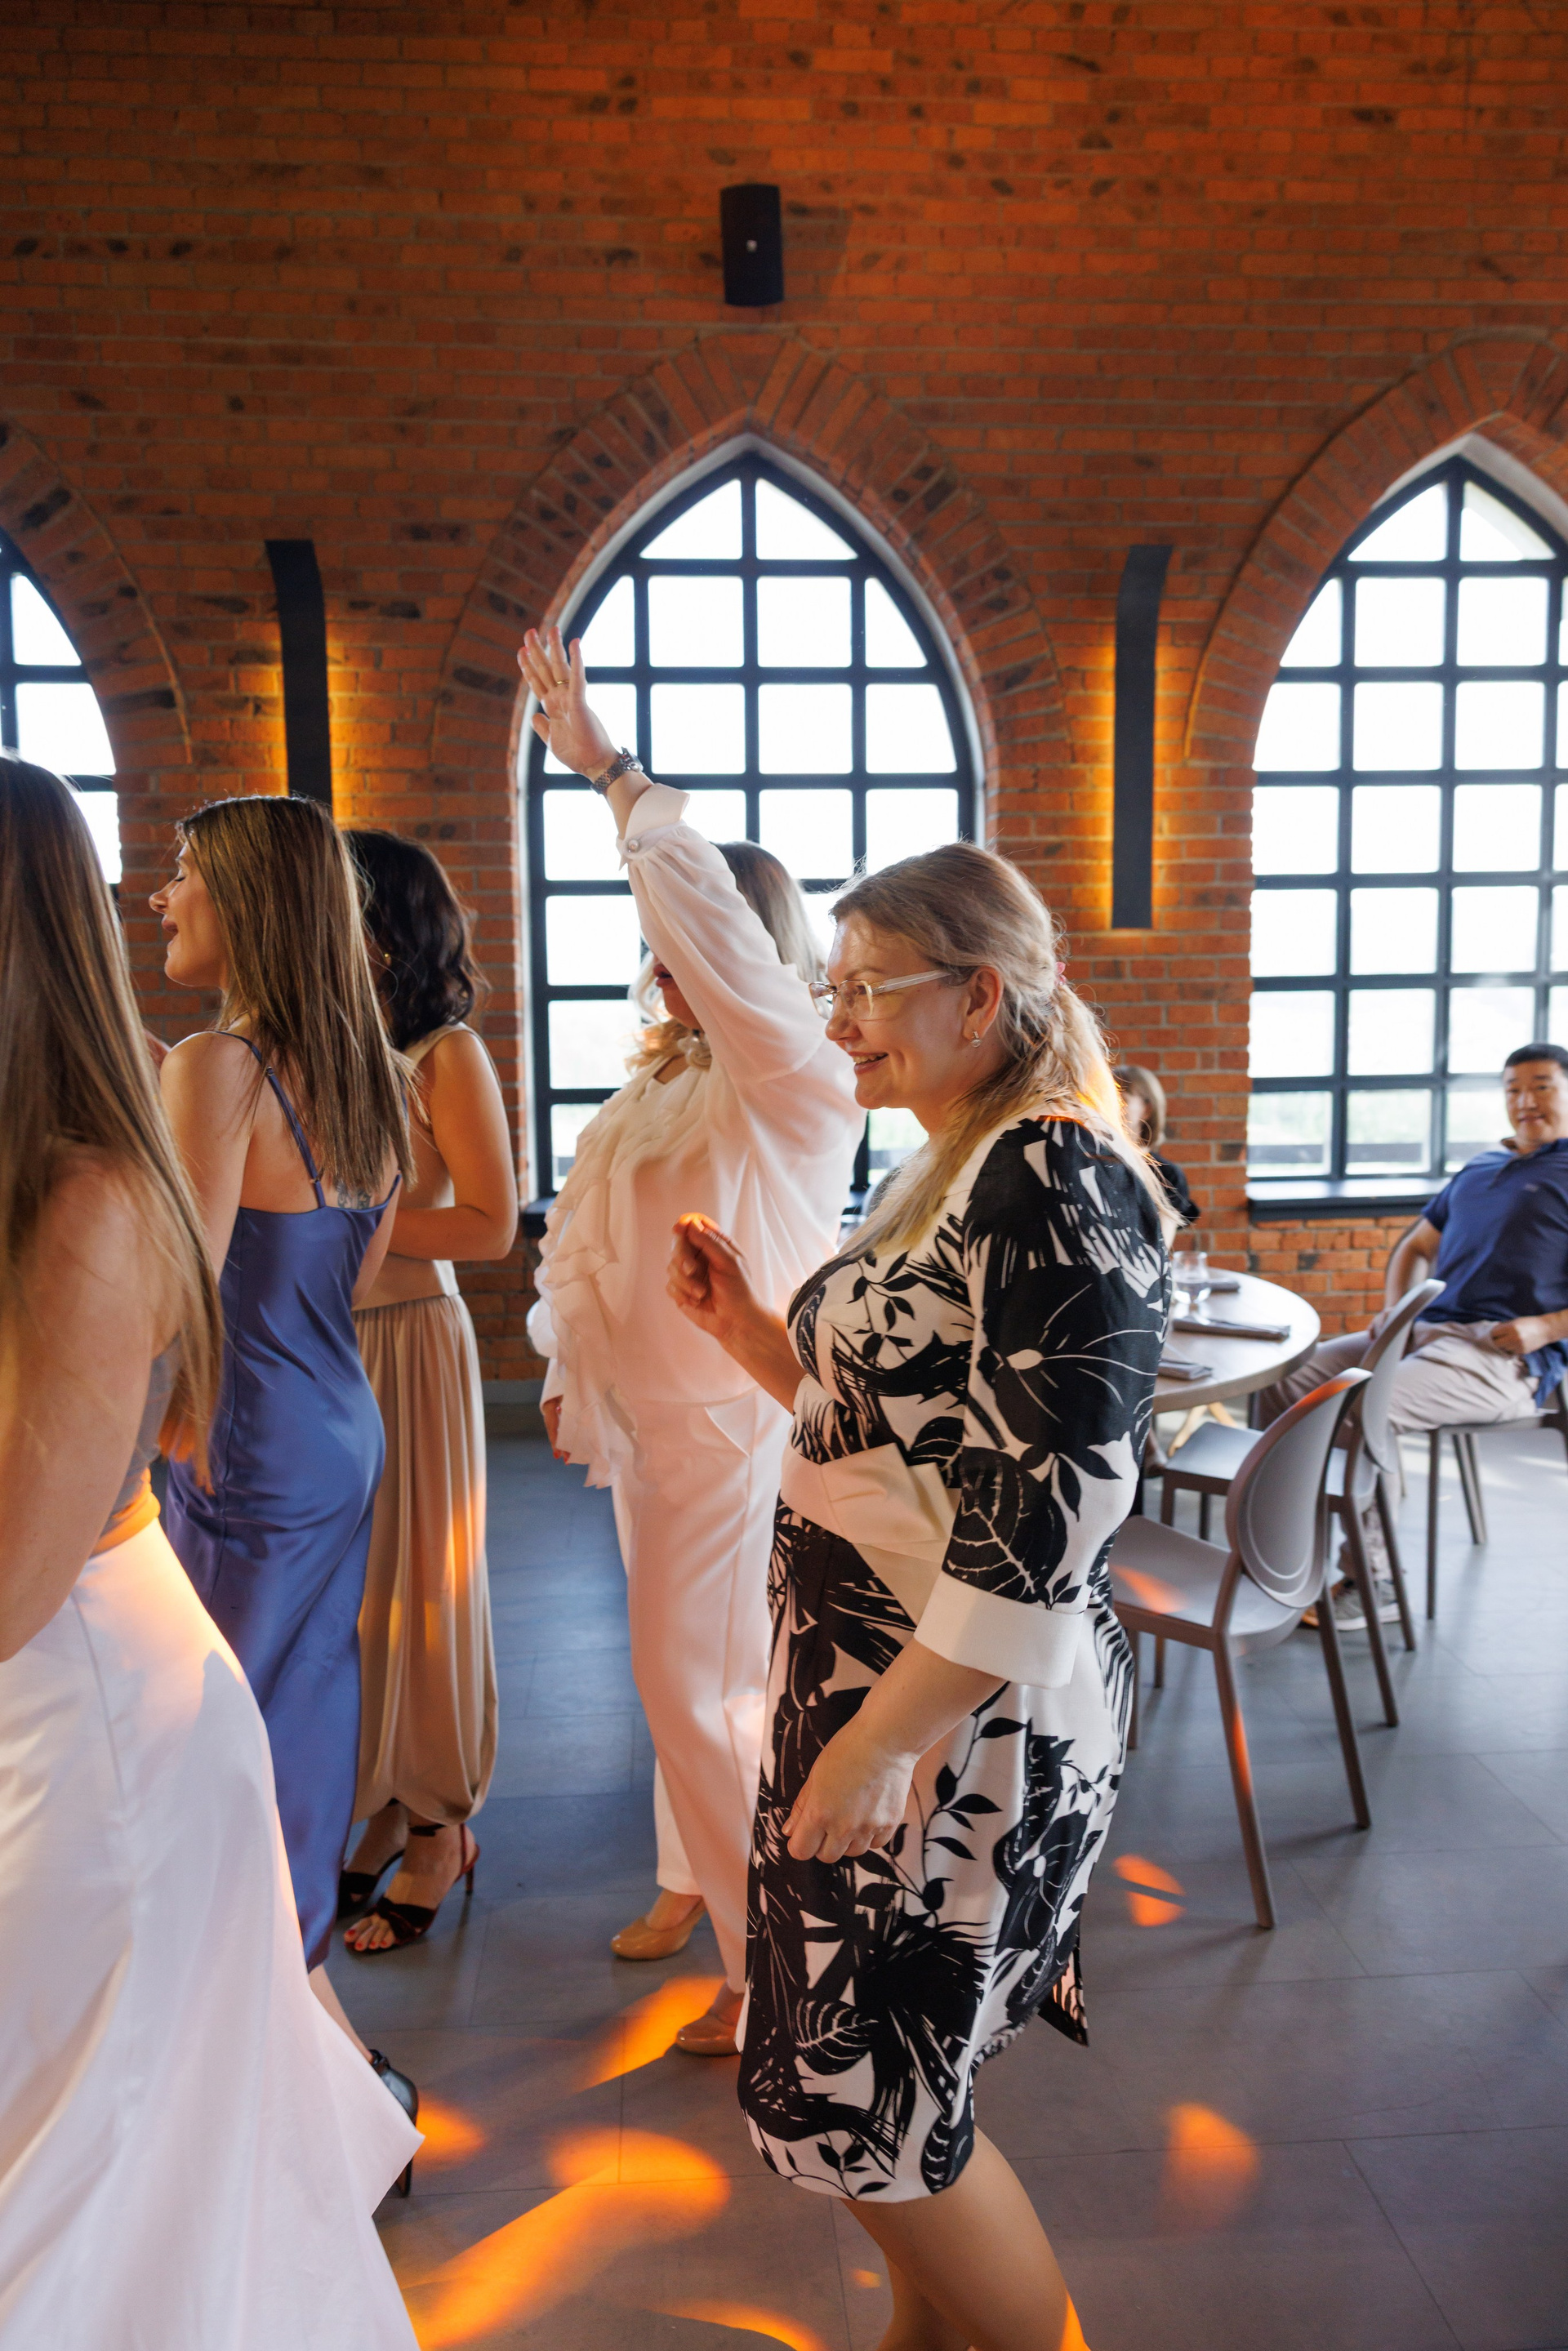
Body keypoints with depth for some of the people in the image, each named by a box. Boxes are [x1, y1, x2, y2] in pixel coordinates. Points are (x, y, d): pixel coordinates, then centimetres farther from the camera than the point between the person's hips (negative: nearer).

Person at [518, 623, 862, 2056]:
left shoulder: (794, 1076, -17)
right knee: (682, 1667, 21)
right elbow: (596, 1238, 16)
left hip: (732, 1416, -9)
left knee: (697, 1680, -4)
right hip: (651, 1408, 9)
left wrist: (605, 766, -27)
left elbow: (711, 914, -31)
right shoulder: (670, 1075, 9)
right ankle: (697, 1878, 41)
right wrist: (572, 1370, 16)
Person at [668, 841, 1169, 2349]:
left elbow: (1051, 1508, -25)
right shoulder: (945, 1173, 10)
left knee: (864, 2109, 6)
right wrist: (747, 1329, 5)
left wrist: (886, 1738, -23)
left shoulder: (1059, 1179, -20)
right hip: (870, 1677, 9)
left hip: (967, 1718, -9)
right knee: (880, 2083, 22)